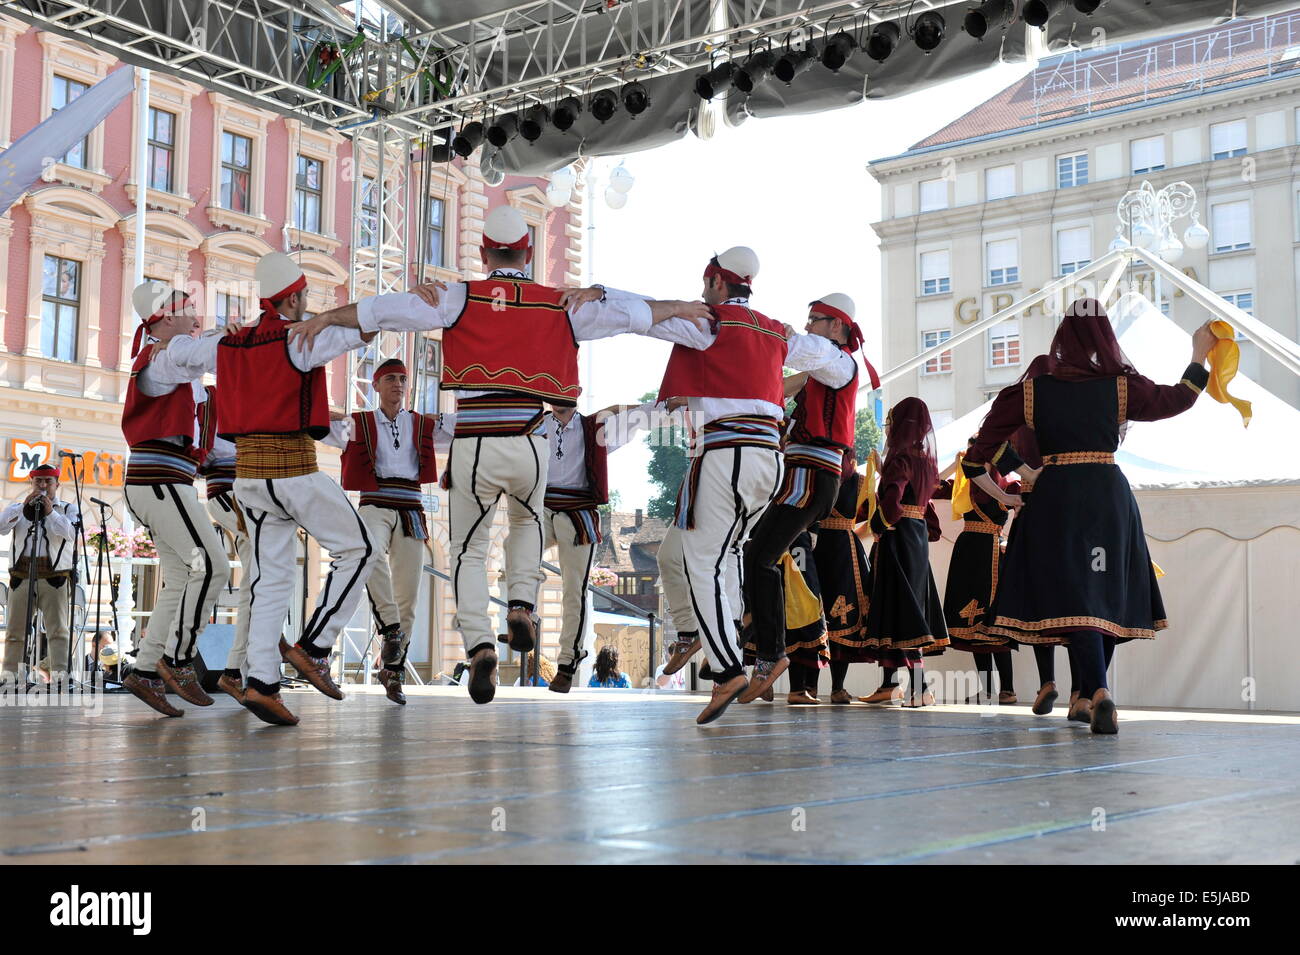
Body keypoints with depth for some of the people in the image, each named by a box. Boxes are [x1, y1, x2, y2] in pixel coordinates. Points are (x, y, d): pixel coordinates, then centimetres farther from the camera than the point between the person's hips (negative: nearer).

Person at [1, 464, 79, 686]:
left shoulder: (68, 508, 10)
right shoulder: (18, 508, 16)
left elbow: (71, 533, -9)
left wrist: (50, 512, -12)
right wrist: (24, 506, -9)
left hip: (55, 578, -2)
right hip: (22, 578, 3)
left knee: (58, 630, -8)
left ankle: (59, 673, -11)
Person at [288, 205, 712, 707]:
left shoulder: (460, 299, 1)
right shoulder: (561, 306, 6)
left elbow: (380, 310, -2)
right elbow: (631, 312, 10)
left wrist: (324, 318, 10)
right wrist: (678, 307, 26)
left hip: (473, 446, -1)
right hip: (529, 444, 2)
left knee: (468, 550, 14)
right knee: (528, 521, 32)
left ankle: (480, 645, -3)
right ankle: (522, 604, 13)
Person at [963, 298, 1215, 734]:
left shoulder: (1030, 391, 2)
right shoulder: (1123, 387, 3)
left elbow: (976, 458, 0)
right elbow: (1178, 399, 22)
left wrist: (1000, 495, 13)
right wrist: (1199, 354, 36)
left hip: (1054, 497, -1)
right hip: (1110, 495, 1)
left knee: (1071, 596, -6)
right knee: (1106, 592, 13)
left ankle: (1099, 692, -24)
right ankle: (1089, 696, 18)